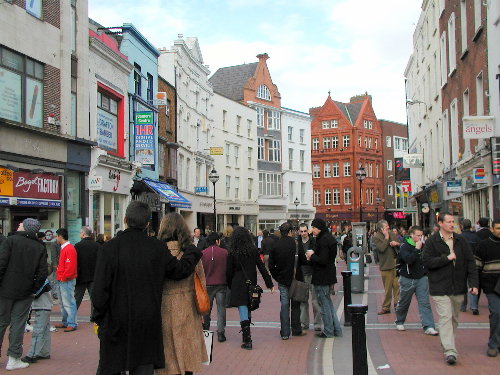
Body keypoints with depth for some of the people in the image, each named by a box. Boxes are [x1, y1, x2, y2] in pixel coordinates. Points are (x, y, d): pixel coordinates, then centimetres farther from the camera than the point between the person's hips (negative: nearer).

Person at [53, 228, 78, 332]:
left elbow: (70, 266, -22)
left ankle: (72, 324, -6)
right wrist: (59, 276, 15)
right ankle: (65, 322, 23)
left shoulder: (69, 249, -16)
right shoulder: (63, 248, 17)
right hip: (61, 280, 10)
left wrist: (64, 278, -18)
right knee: (63, 303, 15)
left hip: (66, 281, -10)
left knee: (68, 303, -8)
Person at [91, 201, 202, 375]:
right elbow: (180, 270, 5)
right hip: (148, 325, 2)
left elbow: (100, 289, -11)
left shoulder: (109, 248, -11)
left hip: (116, 322, -2)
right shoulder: (157, 247, -5)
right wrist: (193, 251, 23)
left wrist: (98, 318, 2)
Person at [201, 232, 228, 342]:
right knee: (221, 309, 4)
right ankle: (220, 333, 1)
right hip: (222, 284, -1)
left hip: (208, 284, 1)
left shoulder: (202, 254, -3)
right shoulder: (225, 252, -5)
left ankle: (206, 328, 28)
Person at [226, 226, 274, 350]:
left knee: (243, 313, -4)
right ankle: (246, 336, 28)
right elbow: (262, 268, 0)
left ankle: (247, 340, -7)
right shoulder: (253, 250, -1)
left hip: (238, 285, -3)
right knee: (248, 311, 17)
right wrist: (270, 283, 3)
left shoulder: (232, 252, -8)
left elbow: (229, 271, -4)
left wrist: (230, 286, 9)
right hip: (251, 284, 4)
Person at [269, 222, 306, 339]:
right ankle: (296, 330, 20)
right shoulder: (296, 244, -11)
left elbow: (271, 266, 1)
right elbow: (303, 260, -7)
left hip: (282, 280, 2)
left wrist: (276, 277, 11)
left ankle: (285, 333, 5)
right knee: (295, 305, 11)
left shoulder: (275, 246, -2)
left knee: (284, 306, 5)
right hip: (295, 279, -2)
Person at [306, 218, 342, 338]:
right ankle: (337, 329, 21)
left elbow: (323, 260, -25)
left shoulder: (323, 240, -19)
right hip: (329, 276, 10)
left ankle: (328, 331, 10)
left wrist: (312, 256, -9)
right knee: (328, 303, 17)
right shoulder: (329, 238, 12)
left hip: (322, 278, -10)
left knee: (324, 305, 1)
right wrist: (313, 255, 8)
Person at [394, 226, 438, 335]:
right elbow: (408, 260, -28)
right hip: (407, 279, -3)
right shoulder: (404, 246, -11)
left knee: (424, 302, -6)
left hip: (422, 278, 3)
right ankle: (399, 322, 34)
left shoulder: (423, 245, 4)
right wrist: (417, 249, -26)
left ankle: (428, 327, -8)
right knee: (403, 303, 12)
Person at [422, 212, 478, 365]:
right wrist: (447, 258, -16)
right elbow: (427, 261, -13)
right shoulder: (431, 242, -5)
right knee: (445, 317, -11)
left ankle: (447, 342, 33)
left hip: (458, 288, 5)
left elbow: (470, 262, 7)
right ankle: (450, 351, -13)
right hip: (440, 288, -5)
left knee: (454, 318, 15)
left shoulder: (461, 241, 7)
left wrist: (473, 283, -1)